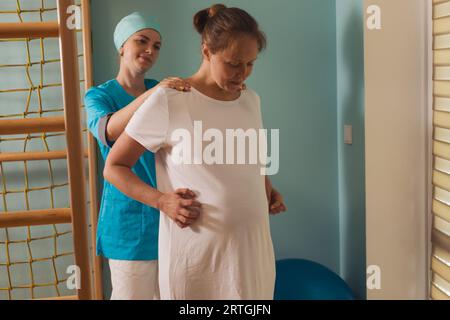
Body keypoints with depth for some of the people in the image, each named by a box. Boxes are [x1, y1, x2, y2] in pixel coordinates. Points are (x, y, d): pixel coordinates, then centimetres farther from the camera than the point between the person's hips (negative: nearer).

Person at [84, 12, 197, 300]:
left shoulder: (164, 90, 6)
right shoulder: (99, 96, -6)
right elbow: (106, 131, -28)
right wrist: (151, 94, -42)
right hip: (131, 212, -4)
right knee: (133, 292, 3)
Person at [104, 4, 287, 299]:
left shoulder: (251, 101, 8)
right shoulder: (168, 101, -9)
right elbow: (114, 168, -3)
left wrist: (268, 189, 5)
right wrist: (162, 201, -17)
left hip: (252, 246, 5)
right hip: (196, 250, -5)